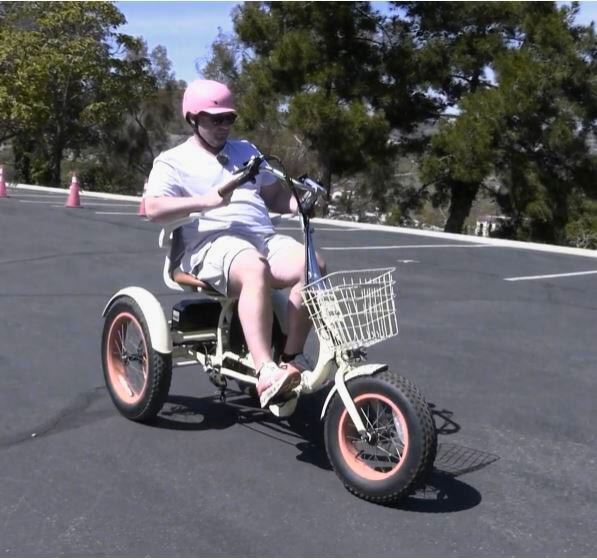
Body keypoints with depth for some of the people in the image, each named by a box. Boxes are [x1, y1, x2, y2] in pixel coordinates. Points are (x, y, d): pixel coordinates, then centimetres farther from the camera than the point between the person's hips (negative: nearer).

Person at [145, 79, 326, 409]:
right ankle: (266, 374, -45)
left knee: (313, 266, -26)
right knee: (256, 270, -40)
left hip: (265, 239, 5)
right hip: (212, 245, -5)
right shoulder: (173, 161, 9)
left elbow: (273, 195, 28)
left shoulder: (246, 151, 28)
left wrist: (300, 203, 5)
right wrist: (207, 201, -19)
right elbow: (153, 209, -8)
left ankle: (293, 356, -16)